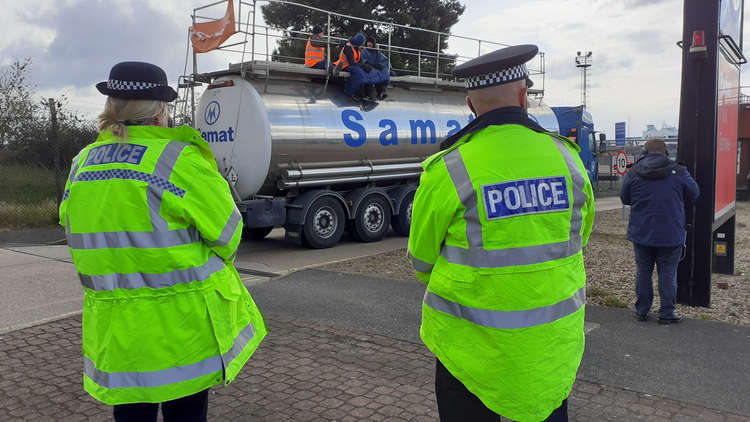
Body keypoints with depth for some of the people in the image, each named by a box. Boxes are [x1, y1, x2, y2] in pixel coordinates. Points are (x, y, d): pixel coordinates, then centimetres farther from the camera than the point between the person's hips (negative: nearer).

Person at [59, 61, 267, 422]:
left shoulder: (82, 165, 4)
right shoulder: (178, 159, -16)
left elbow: (80, 236, 13)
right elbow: (226, 232, -11)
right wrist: (211, 270, 8)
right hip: (181, 325, -5)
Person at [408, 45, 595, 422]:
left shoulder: (447, 171, -16)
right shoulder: (567, 158, -5)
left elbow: (423, 261, -3)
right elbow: (579, 237, 10)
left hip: (471, 343, -3)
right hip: (553, 342, 3)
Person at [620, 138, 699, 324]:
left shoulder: (633, 172, -4)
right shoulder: (679, 172, -7)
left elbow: (624, 199, 5)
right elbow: (694, 194, 6)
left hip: (641, 233, 2)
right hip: (671, 234, -1)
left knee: (643, 271, 12)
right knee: (668, 274, 7)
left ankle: (641, 310, 19)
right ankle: (666, 313, 13)